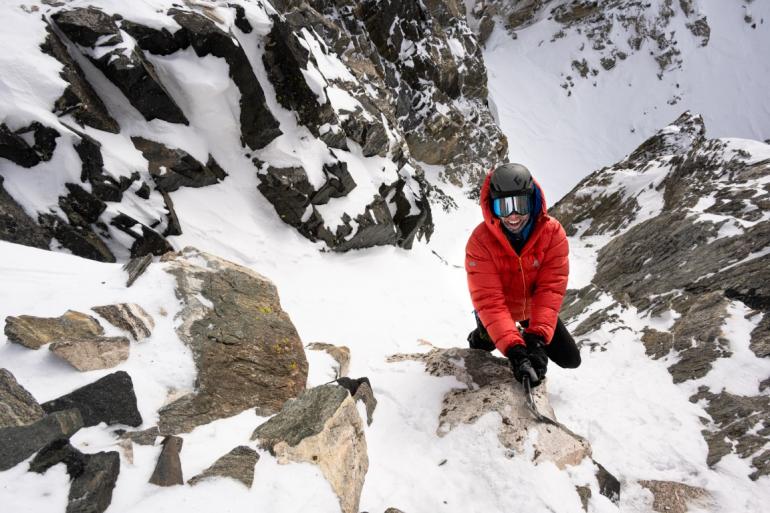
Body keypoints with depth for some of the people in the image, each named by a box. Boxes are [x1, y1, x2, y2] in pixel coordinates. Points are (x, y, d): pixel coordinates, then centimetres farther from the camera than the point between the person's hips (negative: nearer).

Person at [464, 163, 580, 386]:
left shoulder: (553, 233, -26)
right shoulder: (480, 241, -32)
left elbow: (550, 289, -32)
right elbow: (489, 300, -37)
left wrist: (537, 339, -44)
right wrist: (513, 349, -48)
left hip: (534, 308, 2)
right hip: (498, 310, -2)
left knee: (571, 359, 5)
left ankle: (528, 336, 32)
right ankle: (478, 338, 31)